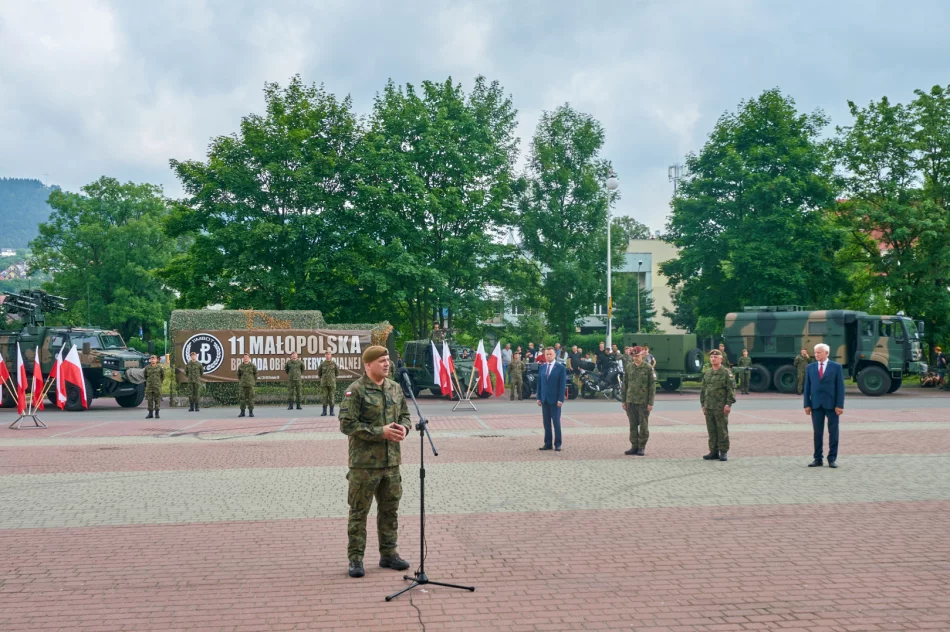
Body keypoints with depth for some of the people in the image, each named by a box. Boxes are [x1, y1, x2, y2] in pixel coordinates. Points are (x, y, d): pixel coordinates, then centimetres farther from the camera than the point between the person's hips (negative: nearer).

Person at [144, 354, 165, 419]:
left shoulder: (160, 367, -2)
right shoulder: (147, 368, 3)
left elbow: (163, 375, 11)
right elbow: (145, 376, 19)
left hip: (157, 386, -2)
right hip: (149, 386, 2)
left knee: (157, 400, 0)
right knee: (149, 400, 2)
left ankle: (157, 414, 7)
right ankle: (150, 413, 8)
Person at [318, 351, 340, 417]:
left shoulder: (334, 364, 1)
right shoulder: (322, 364, 3)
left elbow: (337, 372, 13)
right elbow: (319, 373, 15)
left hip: (332, 383, -1)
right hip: (324, 383, 1)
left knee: (332, 397, 0)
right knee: (324, 397, 1)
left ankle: (331, 411, 6)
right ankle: (324, 411, 7)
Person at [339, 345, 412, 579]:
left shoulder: (395, 388, 10)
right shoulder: (355, 391, -10)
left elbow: (405, 415, 20)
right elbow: (347, 424, -16)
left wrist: (403, 428, -5)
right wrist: (381, 432, -19)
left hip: (391, 461, 6)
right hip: (364, 462, -6)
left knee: (390, 509, 13)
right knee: (359, 511, 1)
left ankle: (388, 553, 25)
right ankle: (355, 559, 9)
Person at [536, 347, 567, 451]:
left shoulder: (561, 368, -4)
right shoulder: (542, 367, 10)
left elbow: (562, 384, -7)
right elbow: (539, 383, 12)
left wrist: (560, 399, -13)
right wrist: (539, 397, 5)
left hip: (555, 400, -4)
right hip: (544, 399, 4)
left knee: (556, 422, -1)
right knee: (546, 423, 6)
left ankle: (557, 444, 4)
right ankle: (547, 444, 10)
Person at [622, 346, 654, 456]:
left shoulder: (648, 368, -3)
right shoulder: (628, 367, 7)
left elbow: (652, 386, -4)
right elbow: (625, 384, 12)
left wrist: (650, 403, -8)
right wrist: (623, 400, 8)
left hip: (643, 402, -3)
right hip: (630, 401, 4)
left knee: (643, 425, 2)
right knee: (633, 425, 7)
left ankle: (642, 447, 9)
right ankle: (634, 446, 14)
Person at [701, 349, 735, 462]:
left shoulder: (726, 373, -4)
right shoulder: (707, 374, 13)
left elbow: (731, 389, -8)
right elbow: (703, 390, 17)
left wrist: (729, 404, -15)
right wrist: (703, 404, 12)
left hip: (721, 408, -6)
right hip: (709, 407, 6)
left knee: (722, 430, -2)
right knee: (711, 430, 8)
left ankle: (723, 452, 4)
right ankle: (714, 452, 14)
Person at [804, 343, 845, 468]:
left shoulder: (836, 367, 0)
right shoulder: (810, 367, 8)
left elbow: (840, 387, -3)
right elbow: (807, 387, 8)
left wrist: (839, 405, -10)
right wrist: (807, 404, 1)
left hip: (831, 405, -2)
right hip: (816, 405, 2)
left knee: (833, 432, 2)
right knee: (817, 433, 4)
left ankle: (832, 458, 8)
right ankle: (818, 459, 8)